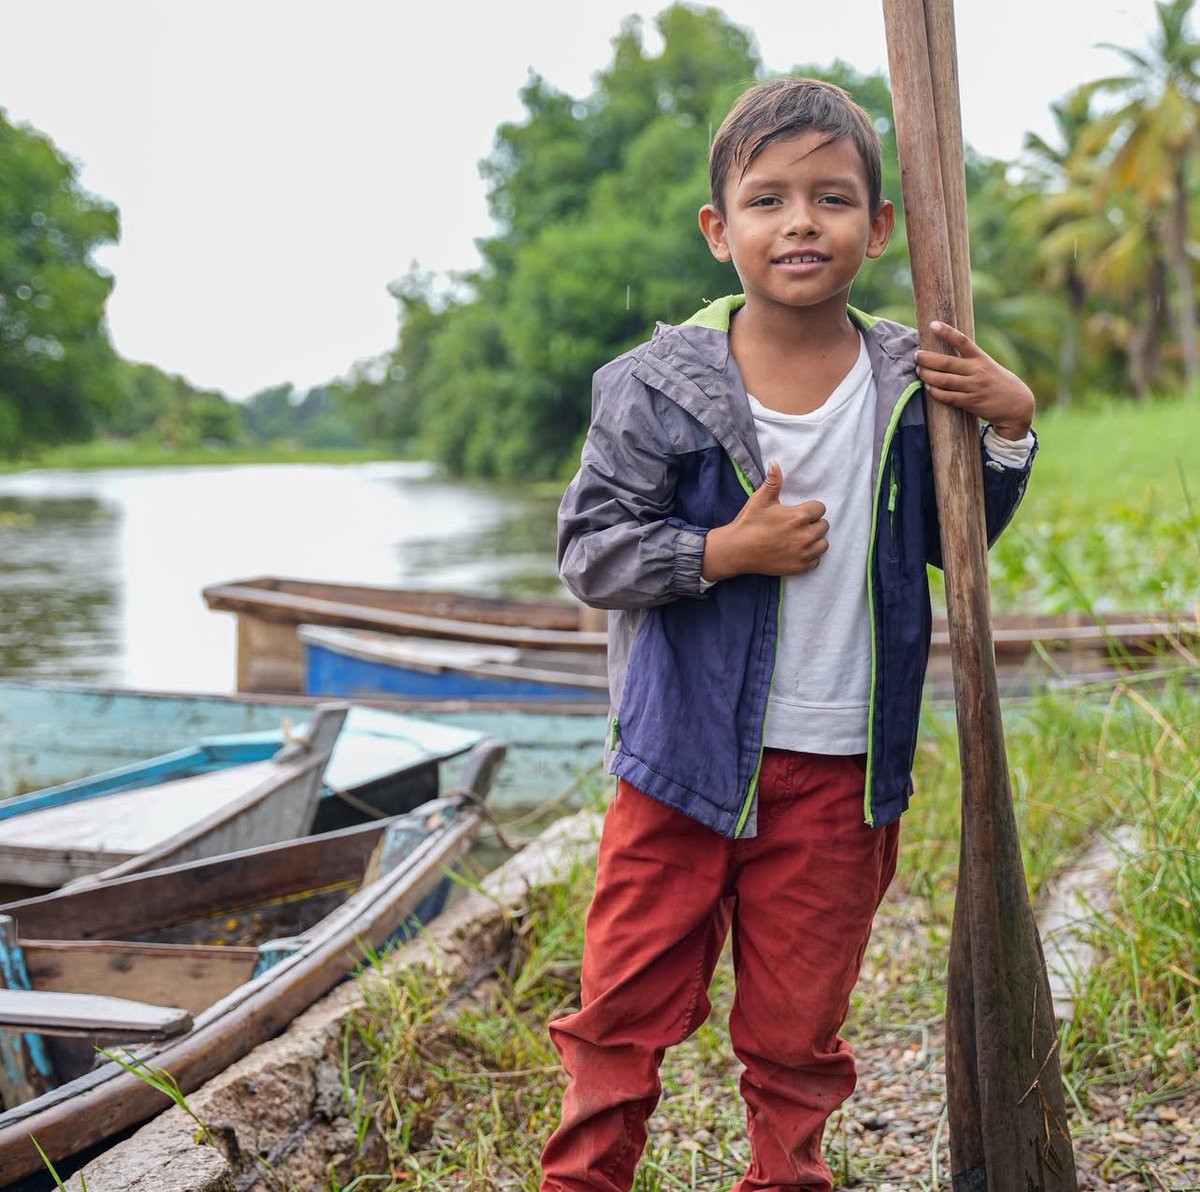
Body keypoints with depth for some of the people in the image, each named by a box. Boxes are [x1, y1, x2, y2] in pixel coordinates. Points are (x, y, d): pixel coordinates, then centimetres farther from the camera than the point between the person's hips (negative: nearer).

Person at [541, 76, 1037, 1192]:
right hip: (686, 754, -2)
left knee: (796, 1034, 16)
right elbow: (588, 550, -7)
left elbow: (957, 540, 13)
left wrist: (1008, 426, -3)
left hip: (842, 772, 2)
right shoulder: (658, 388, -9)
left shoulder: (914, 385, 0)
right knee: (625, 1010, 8)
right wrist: (726, 550, -19)